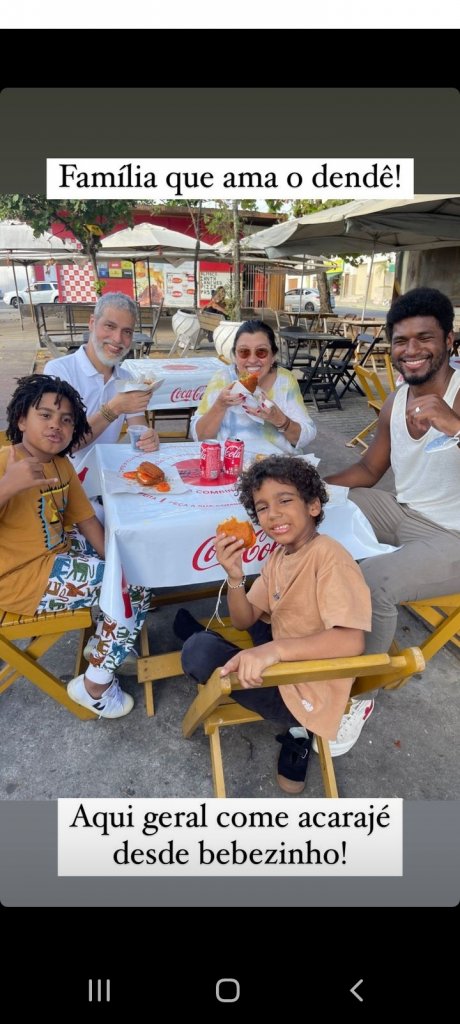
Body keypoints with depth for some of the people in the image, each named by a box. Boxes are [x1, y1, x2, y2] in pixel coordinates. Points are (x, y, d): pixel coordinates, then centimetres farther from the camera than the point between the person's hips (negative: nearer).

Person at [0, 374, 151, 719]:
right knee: (136, 588, -11)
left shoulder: (62, 464, 3)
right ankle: (96, 685, 7)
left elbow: (86, 519, 5)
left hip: (57, 553, 9)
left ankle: (103, 642, 27)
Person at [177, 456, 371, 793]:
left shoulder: (329, 557, -23)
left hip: (307, 695, -9)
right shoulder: (279, 554, 4)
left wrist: (274, 649, -45)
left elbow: (352, 642, -33)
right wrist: (234, 577, -15)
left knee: (199, 653, -20)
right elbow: (245, 620, 4)